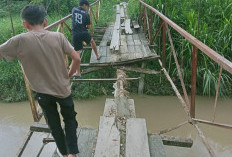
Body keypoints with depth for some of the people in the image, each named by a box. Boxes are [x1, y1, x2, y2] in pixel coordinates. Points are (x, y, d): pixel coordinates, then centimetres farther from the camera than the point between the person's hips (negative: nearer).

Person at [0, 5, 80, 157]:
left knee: (55, 125, 22)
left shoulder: (19, 41, -15)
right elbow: (77, 59, -10)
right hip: (63, 89, 1)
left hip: (42, 93, 0)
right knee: (70, 119, 24)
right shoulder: (58, 37, -12)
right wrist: (68, 75, 5)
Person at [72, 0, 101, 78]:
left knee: (77, 53, 0)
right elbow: (88, 27, 3)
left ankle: (78, 73, -1)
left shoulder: (74, 9, 7)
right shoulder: (86, 14, -1)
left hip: (75, 34, 2)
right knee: (92, 41, 31)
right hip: (84, 33, -1)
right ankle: (97, 56, 47)